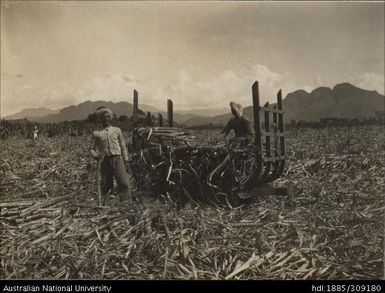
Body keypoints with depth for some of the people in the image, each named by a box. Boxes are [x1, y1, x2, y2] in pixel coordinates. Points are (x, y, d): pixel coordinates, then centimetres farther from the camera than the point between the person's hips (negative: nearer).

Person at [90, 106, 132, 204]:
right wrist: (95, 155, -10)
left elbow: (123, 146, 14)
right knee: (106, 185, 4)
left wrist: (126, 160, 10)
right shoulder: (96, 133, 9)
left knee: (124, 183, -12)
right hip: (105, 161, 0)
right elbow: (92, 148, 12)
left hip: (117, 159, 0)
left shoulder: (117, 130, 12)